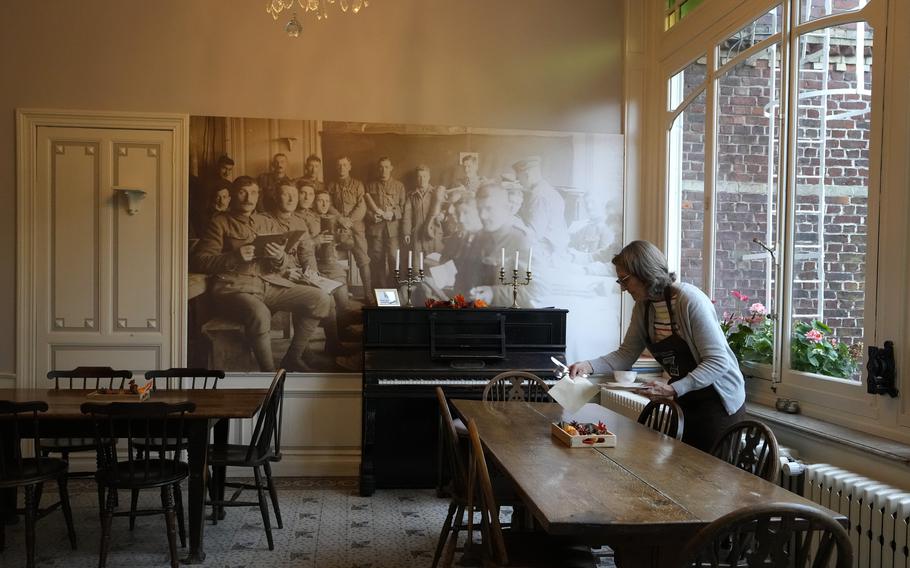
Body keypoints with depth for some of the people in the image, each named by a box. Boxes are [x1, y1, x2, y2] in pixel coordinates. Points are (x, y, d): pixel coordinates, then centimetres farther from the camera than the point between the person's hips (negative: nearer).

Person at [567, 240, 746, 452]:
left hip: (719, 401, -6)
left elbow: (718, 361, -24)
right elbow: (626, 354, 2)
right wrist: (589, 366, -15)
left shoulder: (690, 300, -23)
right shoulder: (642, 307, -1)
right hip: (685, 401, 7)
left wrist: (673, 389, -32)